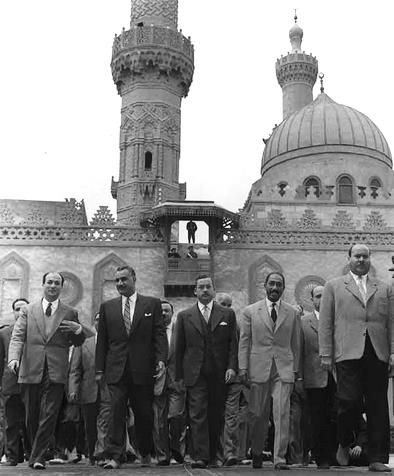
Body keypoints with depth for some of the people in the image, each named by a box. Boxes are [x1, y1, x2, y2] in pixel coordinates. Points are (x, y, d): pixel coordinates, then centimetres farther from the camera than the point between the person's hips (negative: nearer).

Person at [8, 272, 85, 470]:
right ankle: (36, 452, 25)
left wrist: (79, 330, -10)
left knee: (49, 416, -10)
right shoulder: (29, 311, 13)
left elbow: (78, 343, 13)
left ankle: (37, 457, -2)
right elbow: (17, 337, 3)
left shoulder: (70, 313, 12)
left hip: (55, 372, -1)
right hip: (31, 371, 1)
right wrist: (14, 358, -15)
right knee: (31, 417, 8)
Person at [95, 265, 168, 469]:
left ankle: (146, 454, 25)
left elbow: (159, 334, 2)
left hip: (143, 369, -1)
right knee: (116, 410, -6)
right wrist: (100, 368, 4)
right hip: (116, 370, 1)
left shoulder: (152, 304, 6)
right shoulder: (107, 307, 11)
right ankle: (114, 456, -3)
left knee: (144, 413, 8)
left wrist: (161, 359, -11)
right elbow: (102, 340, 10)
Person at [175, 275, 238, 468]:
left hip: (220, 375, 1)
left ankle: (213, 456, 17)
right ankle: (200, 457, -10)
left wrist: (232, 367, -7)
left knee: (216, 416, 5)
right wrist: (179, 375, 5)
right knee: (197, 415, -9)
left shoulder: (227, 314, 9)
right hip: (195, 374, -1)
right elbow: (179, 348, 9)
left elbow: (233, 343, 6)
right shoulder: (184, 316, 8)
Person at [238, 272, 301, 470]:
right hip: (258, 368, 0)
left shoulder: (292, 313, 10)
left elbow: (295, 344, 12)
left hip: (284, 369, 0)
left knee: (282, 414, -8)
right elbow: (244, 342, 5)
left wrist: (295, 369, 8)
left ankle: (279, 458, -3)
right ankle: (257, 453, 24)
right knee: (258, 415, 5)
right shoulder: (250, 311, 7)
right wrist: (243, 367, -2)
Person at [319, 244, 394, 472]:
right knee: (350, 401, -10)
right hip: (348, 353, -2)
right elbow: (325, 323, 7)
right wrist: (326, 354, 0)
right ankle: (344, 444, 17)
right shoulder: (334, 286, 13)